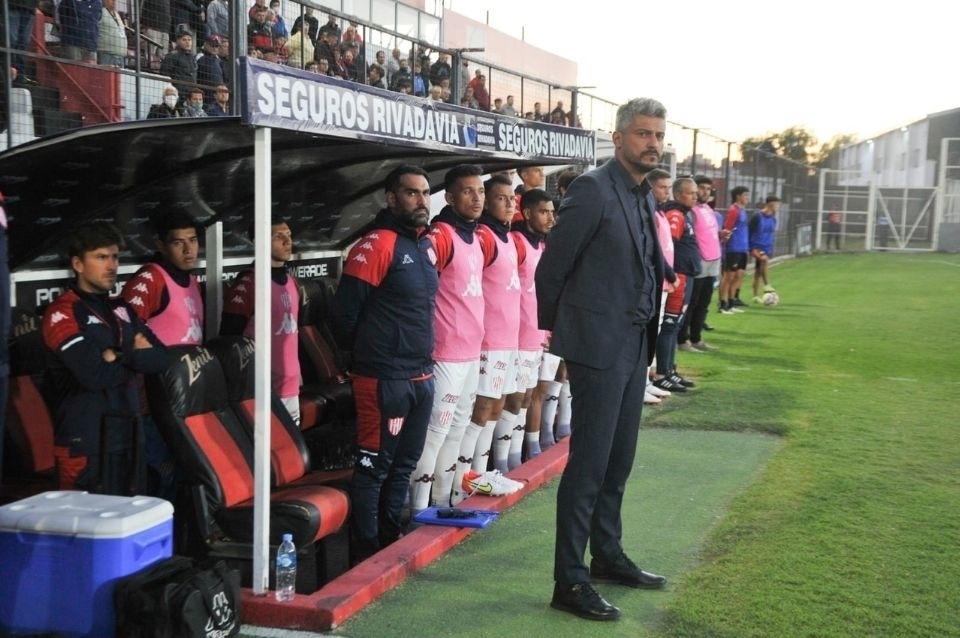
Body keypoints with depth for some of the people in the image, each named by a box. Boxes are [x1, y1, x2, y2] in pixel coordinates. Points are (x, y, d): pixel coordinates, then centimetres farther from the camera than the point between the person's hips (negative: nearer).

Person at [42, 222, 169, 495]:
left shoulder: (123, 310, 15)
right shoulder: (62, 313, -9)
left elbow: (160, 358, 3)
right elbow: (94, 375, -21)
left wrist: (118, 356, -12)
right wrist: (133, 358, -3)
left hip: (127, 440, 7)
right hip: (85, 445, -7)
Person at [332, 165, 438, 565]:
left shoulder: (427, 245, 13)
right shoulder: (377, 245, -13)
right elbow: (345, 311, -12)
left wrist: (422, 358, 16)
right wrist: (366, 353, 1)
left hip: (421, 376, 8)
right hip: (384, 378, -8)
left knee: (404, 463, 17)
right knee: (374, 465, -1)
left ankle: (390, 541, 30)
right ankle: (365, 555, 8)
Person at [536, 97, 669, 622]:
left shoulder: (644, 197, 13)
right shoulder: (593, 189, -13)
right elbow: (551, 267, -11)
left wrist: (649, 331, 14)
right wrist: (555, 333, -1)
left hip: (634, 344, 8)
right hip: (599, 344, -8)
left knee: (619, 460, 17)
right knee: (589, 462, -4)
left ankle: (607, 555, 31)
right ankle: (570, 581, 4)